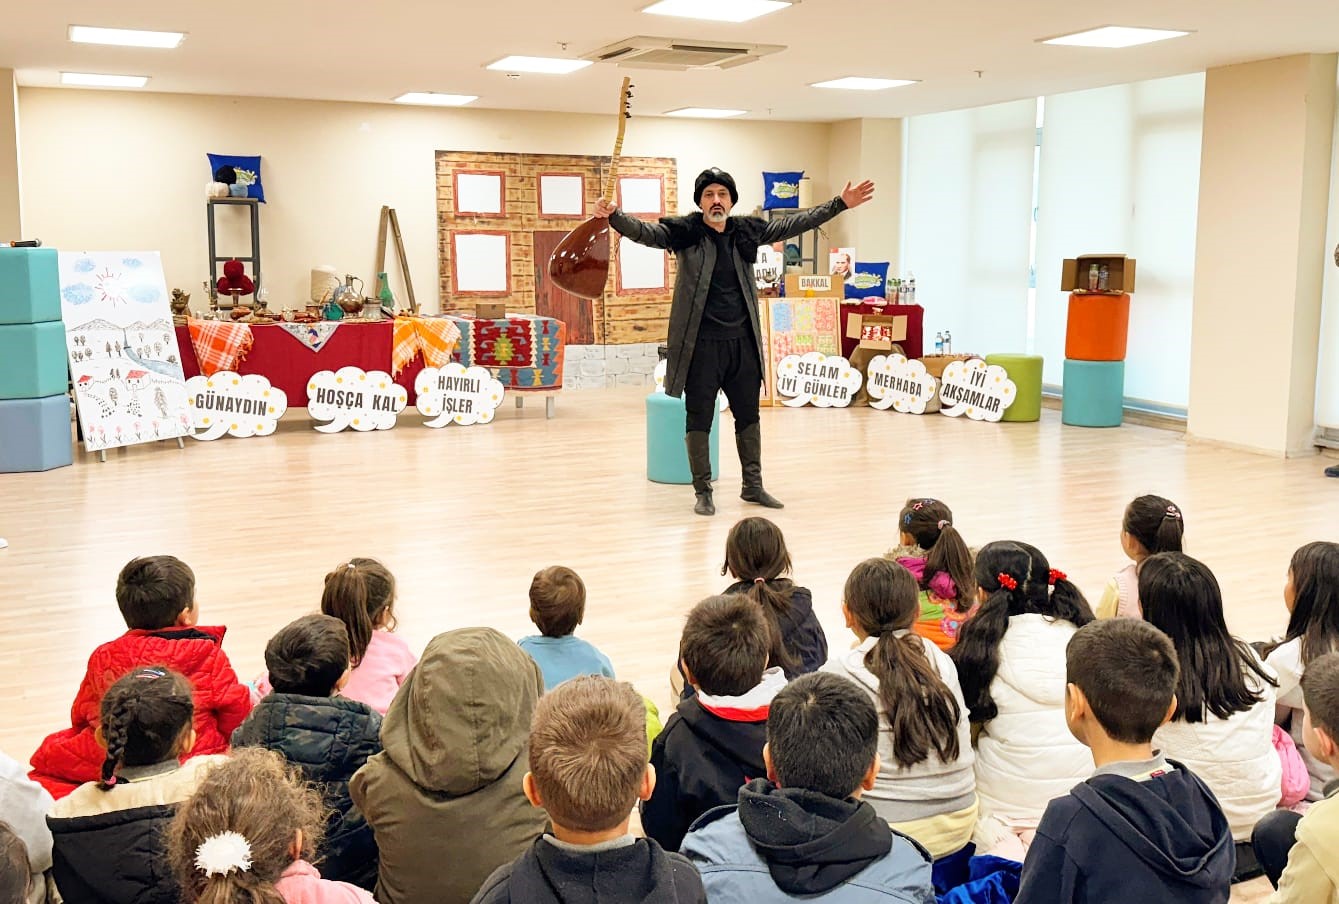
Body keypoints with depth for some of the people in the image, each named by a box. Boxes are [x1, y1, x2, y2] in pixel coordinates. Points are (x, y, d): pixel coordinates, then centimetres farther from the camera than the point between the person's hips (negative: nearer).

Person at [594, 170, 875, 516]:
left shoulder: (748, 231, 6)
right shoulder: (684, 233, -6)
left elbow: (794, 224, 12)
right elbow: (643, 231, -20)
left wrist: (840, 203, 12)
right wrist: (614, 216, -40)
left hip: (743, 343, 5)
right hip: (701, 344, -4)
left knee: (748, 415, 14)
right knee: (699, 419, 3)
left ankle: (752, 486, 29)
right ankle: (703, 491, 16)